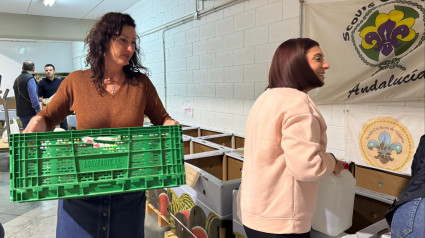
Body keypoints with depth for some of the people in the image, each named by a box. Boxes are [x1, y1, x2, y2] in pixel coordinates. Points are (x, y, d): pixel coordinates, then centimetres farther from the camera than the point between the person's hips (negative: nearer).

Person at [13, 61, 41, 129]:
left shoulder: (17, 79, 15)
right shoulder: (30, 79, -13)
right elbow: (33, 97, -19)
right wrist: (39, 111, -15)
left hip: (20, 112, 8)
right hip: (30, 113, -8)